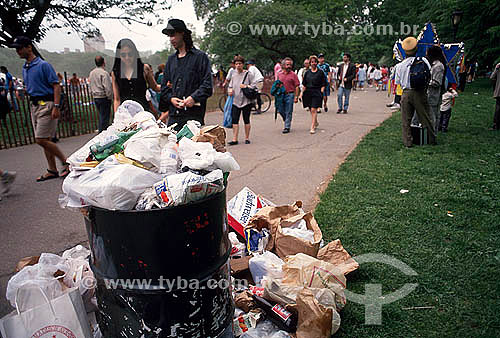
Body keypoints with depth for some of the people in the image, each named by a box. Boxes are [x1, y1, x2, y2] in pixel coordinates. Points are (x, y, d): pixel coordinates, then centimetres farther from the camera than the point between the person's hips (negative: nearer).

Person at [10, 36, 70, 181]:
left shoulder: (43, 65, -9)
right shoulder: (24, 68, 16)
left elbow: (56, 86, -14)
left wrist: (56, 107, -21)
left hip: (46, 105, -8)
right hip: (35, 105, 9)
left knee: (41, 140, -13)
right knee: (44, 140, 8)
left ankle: (66, 162, 0)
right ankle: (52, 170, 15)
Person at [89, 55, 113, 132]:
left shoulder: (91, 73, 12)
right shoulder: (104, 73, -15)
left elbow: (91, 87, 17)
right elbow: (107, 88, -19)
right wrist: (110, 97, -8)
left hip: (95, 97, 8)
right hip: (104, 97, -8)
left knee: (101, 116, 17)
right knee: (105, 117, -3)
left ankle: (101, 131, 22)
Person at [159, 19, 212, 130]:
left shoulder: (200, 56, 2)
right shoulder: (171, 59, 21)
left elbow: (207, 85, -5)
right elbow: (164, 85, 22)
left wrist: (194, 97, -18)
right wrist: (170, 98, 2)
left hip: (194, 114, -5)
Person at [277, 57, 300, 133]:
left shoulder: (293, 75, 0)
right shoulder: (279, 74, 11)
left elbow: (297, 86, -2)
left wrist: (296, 97, -9)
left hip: (290, 95, -4)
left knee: (288, 112, -3)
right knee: (281, 111, 6)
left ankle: (287, 127, 4)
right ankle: (287, 122, 31)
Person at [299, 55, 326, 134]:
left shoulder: (320, 72, 0)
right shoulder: (307, 72, 11)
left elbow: (323, 85, 0)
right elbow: (304, 84, 15)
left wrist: (321, 92, -11)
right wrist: (302, 93, 7)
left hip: (316, 93, -4)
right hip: (308, 92, 4)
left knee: (313, 110, -13)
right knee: (311, 110, 13)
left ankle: (312, 127, -12)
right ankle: (316, 123, 37)